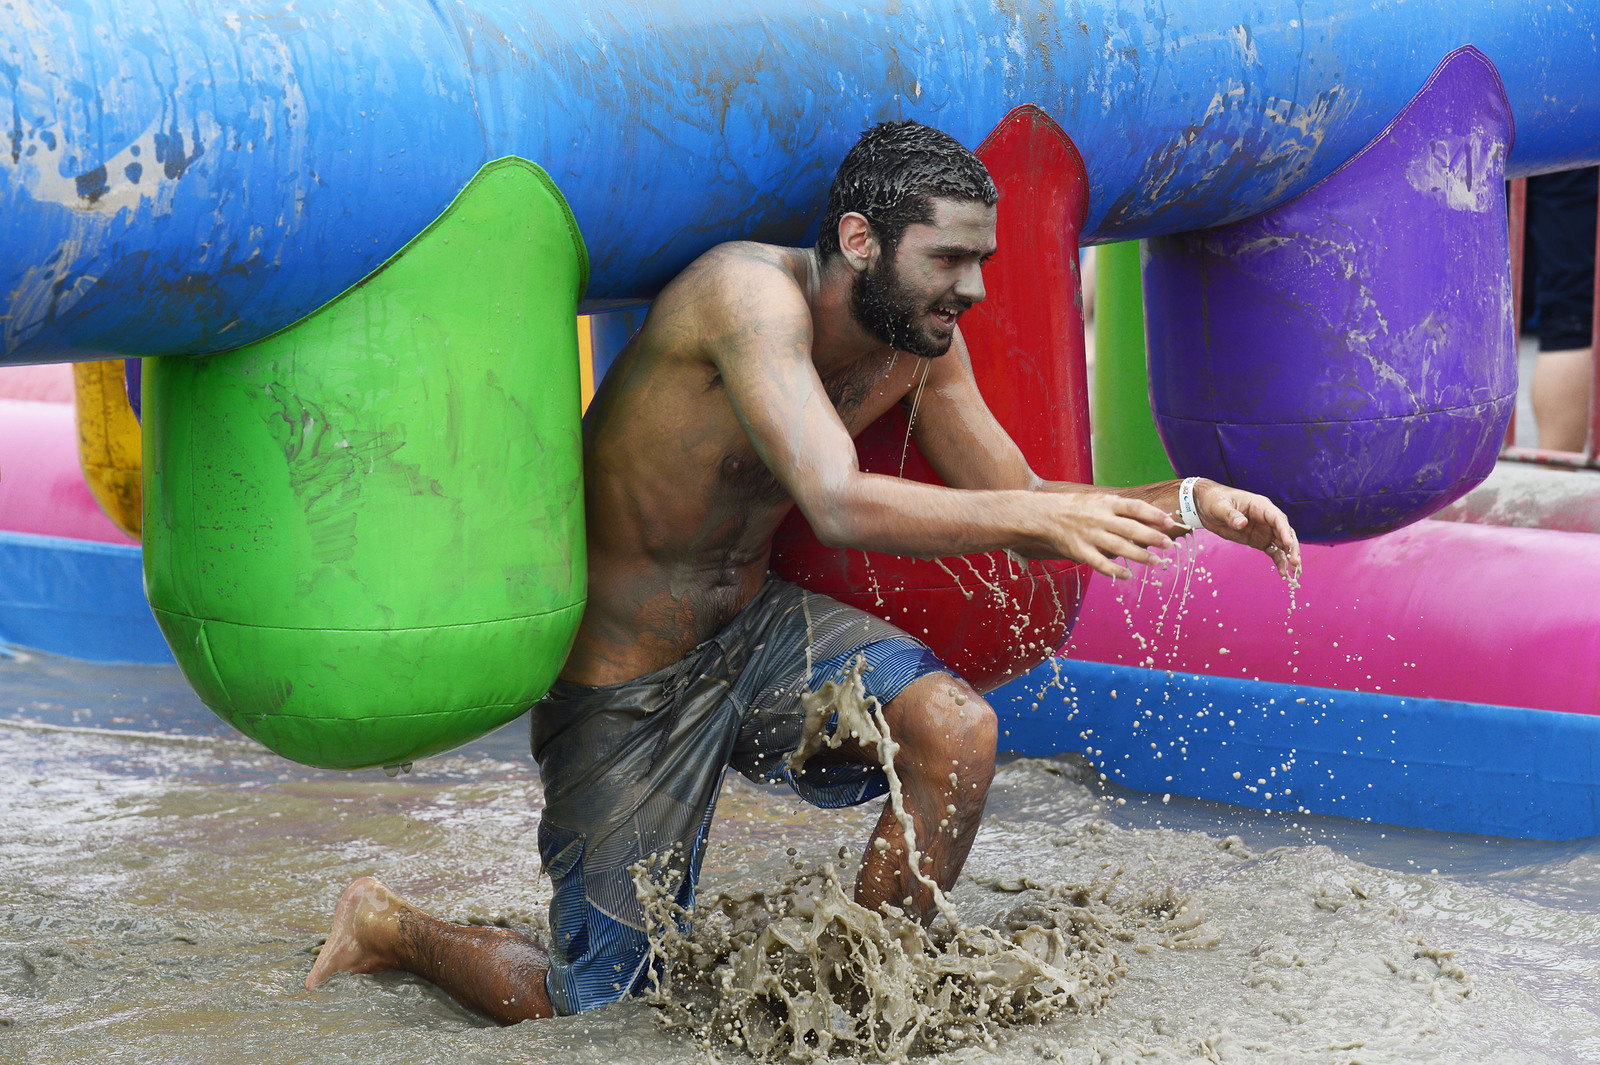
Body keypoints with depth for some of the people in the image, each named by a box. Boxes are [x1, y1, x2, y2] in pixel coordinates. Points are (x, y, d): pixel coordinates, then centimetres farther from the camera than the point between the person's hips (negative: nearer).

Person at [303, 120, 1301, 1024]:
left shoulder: (921, 342, -5)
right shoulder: (752, 292, -29)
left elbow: (1019, 505, 2)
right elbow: (840, 506, -41)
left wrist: (1187, 502, -12)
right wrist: (1035, 514, -39)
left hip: (753, 624, 6)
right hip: (625, 679, -6)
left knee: (958, 730, -20)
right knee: (598, 1002, 2)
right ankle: (387, 925, 31)